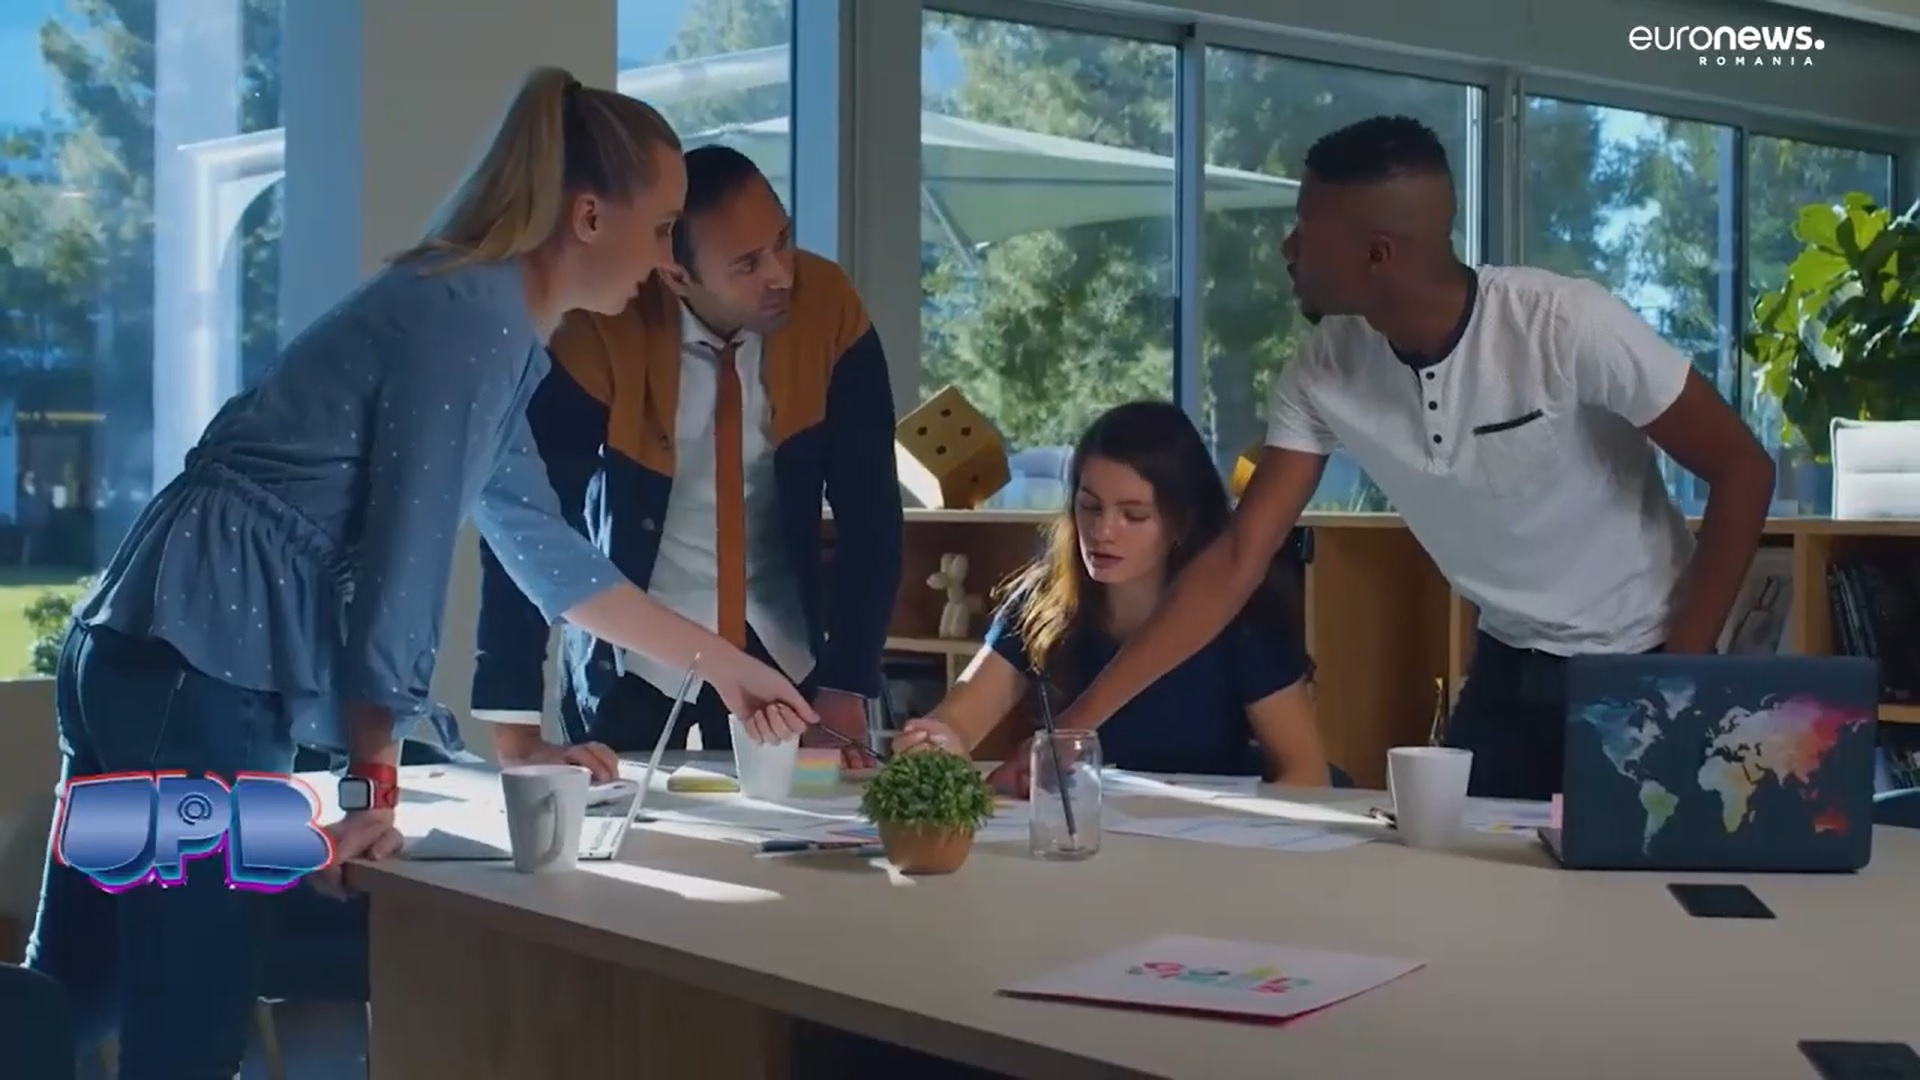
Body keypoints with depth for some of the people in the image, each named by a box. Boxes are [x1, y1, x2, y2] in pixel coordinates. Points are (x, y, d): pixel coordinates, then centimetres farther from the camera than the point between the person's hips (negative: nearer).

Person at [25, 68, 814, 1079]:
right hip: (198, 669, -10)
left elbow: (543, 546, 28)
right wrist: (375, 781, -7)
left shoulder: (485, 318, 19)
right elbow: (405, 561, -16)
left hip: (153, 649, 10)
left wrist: (721, 663, 32)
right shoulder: (474, 315, -12)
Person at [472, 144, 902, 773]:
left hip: (782, 650, 2)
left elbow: (868, 514, -11)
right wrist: (516, 737, -28)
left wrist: (845, 698, -15)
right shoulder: (602, 335, -21)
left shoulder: (827, 309, -15)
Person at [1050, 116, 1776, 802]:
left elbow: (1742, 471, -18)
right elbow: (1237, 562, -11)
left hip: (1637, 665, -4)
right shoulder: (1323, 372, -13)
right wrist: (1083, 719, -19)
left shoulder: (1566, 327, -27)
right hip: (1510, 667, 4)